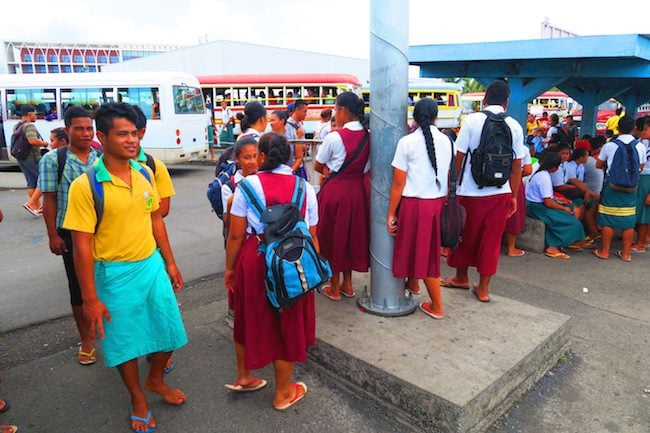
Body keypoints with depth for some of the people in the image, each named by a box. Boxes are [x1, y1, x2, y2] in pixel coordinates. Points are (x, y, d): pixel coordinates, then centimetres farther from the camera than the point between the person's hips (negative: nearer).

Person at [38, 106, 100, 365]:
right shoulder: (53, 160, -5)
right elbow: (49, 200, -4)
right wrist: (53, 235, -7)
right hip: (71, 234, -2)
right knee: (79, 288, 9)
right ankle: (86, 340, 26)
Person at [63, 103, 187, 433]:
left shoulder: (145, 174, -1)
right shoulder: (85, 185, -17)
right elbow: (82, 245, -15)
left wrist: (170, 263, 11)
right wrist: (90, 298, -13)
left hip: (152, 265, 5)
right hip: (115, 273, -5)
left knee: (167, 329, 15)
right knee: (125, 340, 13)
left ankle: (155, 380, 44)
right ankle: (138, 400, 37)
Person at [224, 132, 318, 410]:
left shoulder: (249, 184, -5)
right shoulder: (305, 187, 2)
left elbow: (236, 234, -6)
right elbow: (312, 235, 4)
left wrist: (229, 268, 7)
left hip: (255, 260, 0)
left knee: (251, 317, 23)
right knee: (288, 323, 16)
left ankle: (243, 376, 43)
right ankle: (282, 393, 33)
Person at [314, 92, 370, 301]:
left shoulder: (334, 137, -15)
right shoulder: (367, 137, 0)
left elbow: (318, 166, -3)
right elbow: (366, 170, 5)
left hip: (335, 191, -5)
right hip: (357, 190, 5)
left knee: (333, 235, 9)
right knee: (352, 233, 18)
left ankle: (334, 288, 21)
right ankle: (347, 285, 29)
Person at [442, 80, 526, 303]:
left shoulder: (472, 120, -8)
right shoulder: (515, 126, 1)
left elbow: (459, 157, -7)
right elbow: (517, 166, 4)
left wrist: (456, 184, 7)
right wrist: (514, 196, 14)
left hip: (471, 191, -2)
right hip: (500, 192, 3)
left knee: (466, 236, 16)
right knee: (491, 240, 12)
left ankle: (461, 277, 33)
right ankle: (483, 288, 21)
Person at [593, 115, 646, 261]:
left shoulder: (609, 146, -8)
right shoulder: (640, 146, -2)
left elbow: (598, 165, 5)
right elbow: (641, 167, 11)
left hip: (612, 186, -2)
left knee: (608, 220, 5)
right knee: (629, 221, 8)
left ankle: (604, 251, 13)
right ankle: (626, 253, 16)